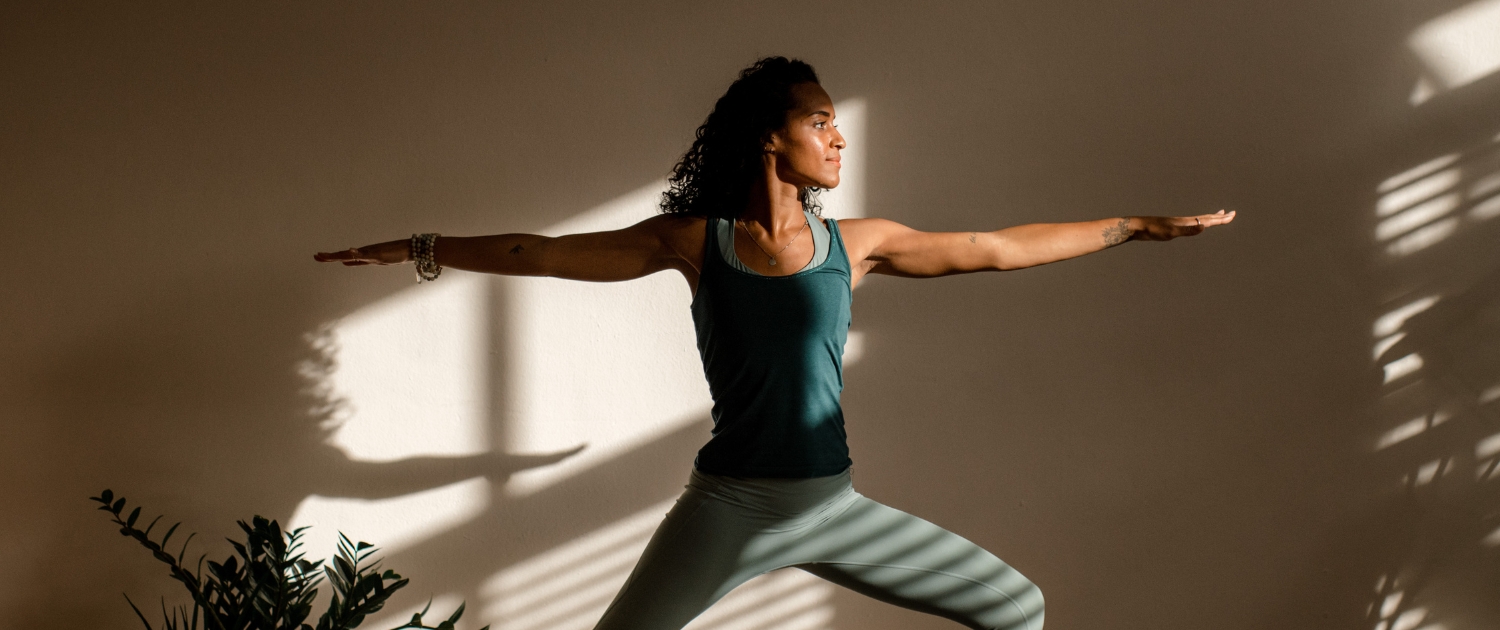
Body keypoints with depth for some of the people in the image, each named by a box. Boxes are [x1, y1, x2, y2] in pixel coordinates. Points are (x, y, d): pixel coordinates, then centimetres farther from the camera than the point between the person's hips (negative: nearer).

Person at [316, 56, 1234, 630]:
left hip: (834, 506, 3)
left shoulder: (857, 242, 1)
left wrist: (1138, 226, 8)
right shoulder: (694, 241, -4)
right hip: (728, 509, -2)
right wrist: (425, 250, -1)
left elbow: (1001, 249, 5)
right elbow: (546, 254, 0)